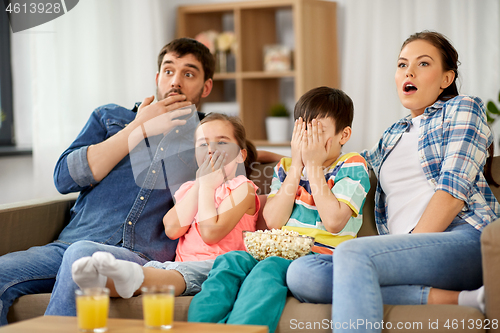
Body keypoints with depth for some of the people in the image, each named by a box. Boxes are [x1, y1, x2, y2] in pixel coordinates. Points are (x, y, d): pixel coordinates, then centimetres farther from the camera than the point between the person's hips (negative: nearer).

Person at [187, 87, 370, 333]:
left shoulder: (352, 167, 4)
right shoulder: (286, 167, 18)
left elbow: (333, 221, -12)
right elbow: (273, 221, 2)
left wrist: (313, 166, -6)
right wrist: (296, 166, 0)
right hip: (280, 251, 5)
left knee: (270, 267, -35)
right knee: (231, 260, -25)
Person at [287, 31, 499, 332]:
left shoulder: (462, 109, 11)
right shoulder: (393, 136, 30)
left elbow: (454, 189, -4)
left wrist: (412, 245, -13)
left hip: (465, 237, -6)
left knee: (353, 254, -33)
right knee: (300, 275, -22)